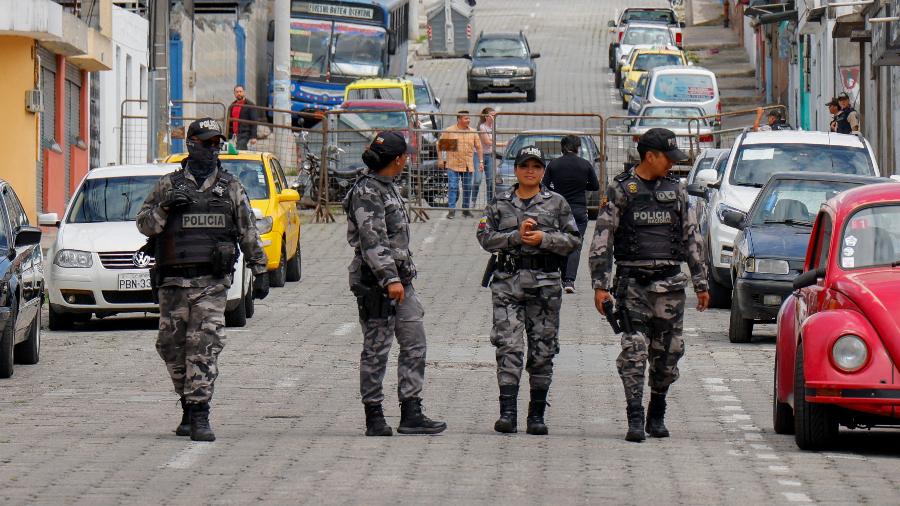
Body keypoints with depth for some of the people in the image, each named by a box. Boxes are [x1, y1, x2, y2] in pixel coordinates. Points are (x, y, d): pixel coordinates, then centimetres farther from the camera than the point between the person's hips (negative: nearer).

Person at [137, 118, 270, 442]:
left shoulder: (231, 188, 10)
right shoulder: (169, 185, 7)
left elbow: (249, 233, 15)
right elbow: (144, 224, 4)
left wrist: (260, 272, 12)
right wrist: (165, 206, -14)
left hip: (212, 282, -1)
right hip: (174, 280, 1)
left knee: (205, 347, -12)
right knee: (172, 347, 4)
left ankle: (199, 416, -14)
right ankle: (188, 407, 20)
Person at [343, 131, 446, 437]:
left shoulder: (388, 187, 16)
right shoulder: (366, 192, -14)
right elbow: (373, 241, -22)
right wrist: (390, 279, -29)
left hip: (400, 279, 10)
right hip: (375, 281, -10)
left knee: (415, 343, 4)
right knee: (376, 349, -2)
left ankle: (411, 414, 4)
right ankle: (374, 418, 4)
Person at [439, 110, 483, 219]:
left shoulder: (472, 132, 6)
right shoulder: (449, 131, -3)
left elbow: (478, 147, 11)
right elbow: (440, 145, 3)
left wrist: (481, 162, 5)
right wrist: (441, 159, -1)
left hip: (468, 166, 3)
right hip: (453, 165, -3)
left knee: (467, 188, 8)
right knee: (453, 187, -7)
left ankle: (466, 209, 20)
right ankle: (452, 209, -3)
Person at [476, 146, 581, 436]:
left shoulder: (557, 203, 9)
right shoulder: (500, 205, 10)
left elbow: (574, 240, 6)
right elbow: (485, 237, 1)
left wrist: (544, 239, -10)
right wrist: (517, 236, -12)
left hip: (546, 283, 1)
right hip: (508, 282, -1)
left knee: (542, 351, 3)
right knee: (508, 347, -11)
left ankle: (537, 414, 11)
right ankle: (507, 412, -14)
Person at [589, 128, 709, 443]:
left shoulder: (675, 189, 12)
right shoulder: (620, 190, 1)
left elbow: (692, 238, 17)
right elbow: (601, 239, 0)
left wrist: (700, 284, 14)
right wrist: (600, 285, -7)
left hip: (669, 283, 3)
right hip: (632, 283, -3)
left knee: (667, 352, 4)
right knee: (633, 352, -10)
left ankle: (657, 415, 20)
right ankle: (635, 419, -8)